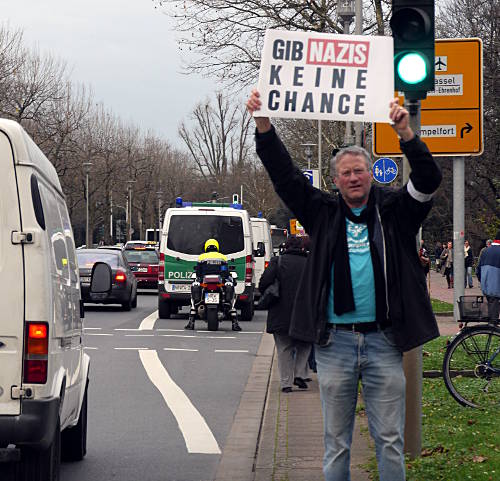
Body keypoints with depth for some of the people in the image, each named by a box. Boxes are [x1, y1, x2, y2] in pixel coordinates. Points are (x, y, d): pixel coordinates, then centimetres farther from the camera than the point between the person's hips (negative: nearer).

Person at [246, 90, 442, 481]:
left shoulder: (393, 211, 6)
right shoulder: (324, 213, 9)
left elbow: (428, 180, -8)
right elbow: (284, 175, 4)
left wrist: (405, 133, -21)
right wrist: (264, 126, -8)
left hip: (383, 342, -1)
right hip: (334, 341, 1)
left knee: (390, 440, 4)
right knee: (336, 441, 8)